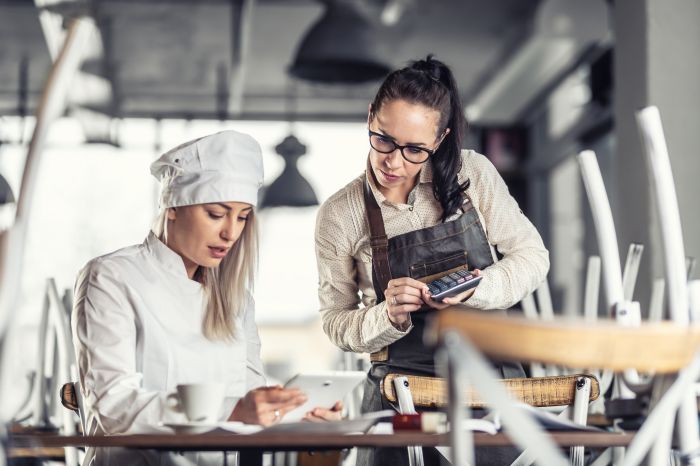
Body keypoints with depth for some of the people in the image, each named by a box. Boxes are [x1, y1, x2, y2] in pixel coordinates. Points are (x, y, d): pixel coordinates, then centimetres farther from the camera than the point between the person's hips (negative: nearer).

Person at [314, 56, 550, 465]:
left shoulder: (474, 174, -2)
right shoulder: (339, 216, -3)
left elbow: (532, 256, 4)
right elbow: (336, 322, 4)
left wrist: (476, 290, -15)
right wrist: (388, 316, -17)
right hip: (403, 388, -1)